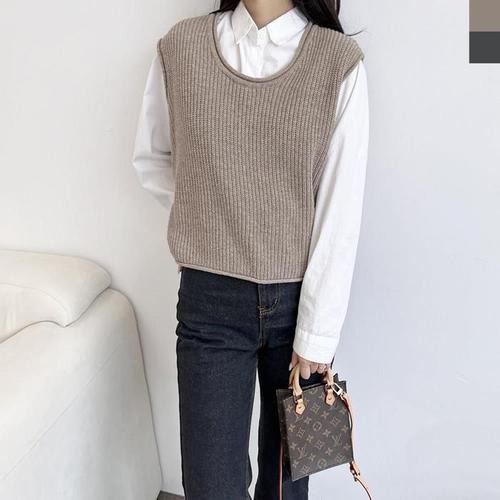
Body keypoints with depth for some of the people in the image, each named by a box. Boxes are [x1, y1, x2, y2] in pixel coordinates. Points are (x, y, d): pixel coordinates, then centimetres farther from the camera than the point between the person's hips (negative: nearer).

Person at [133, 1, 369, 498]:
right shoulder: (180, 46, -1)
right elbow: (150, 158, 13)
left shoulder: (339, 61, -7)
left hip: (301, 298, 0)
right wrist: (203, 216, 2)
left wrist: (317, 334, -8)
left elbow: (340, 211, -9)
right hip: (210, 299, 1)